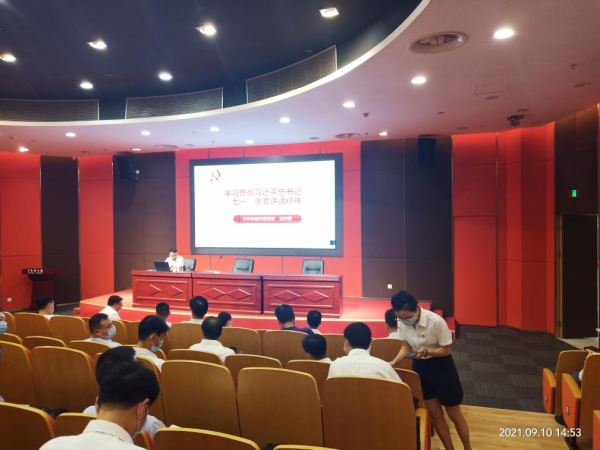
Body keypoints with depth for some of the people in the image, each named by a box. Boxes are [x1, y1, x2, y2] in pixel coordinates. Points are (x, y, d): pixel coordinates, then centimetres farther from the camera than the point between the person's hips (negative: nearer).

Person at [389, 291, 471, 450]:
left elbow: (446, 350, -17)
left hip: (441, 367, -4)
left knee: (454, 414, 11)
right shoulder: (402, 323, -13)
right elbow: (407, 346, 2)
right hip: (420, 366, 4)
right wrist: (394, 362, -13)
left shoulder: (436, 321, -28)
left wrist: (426, 351, -34)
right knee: (434, 412, 12)